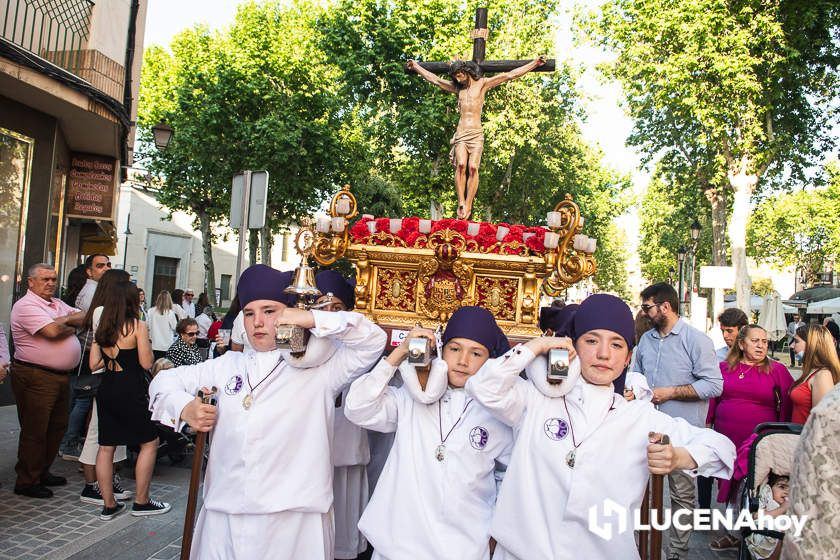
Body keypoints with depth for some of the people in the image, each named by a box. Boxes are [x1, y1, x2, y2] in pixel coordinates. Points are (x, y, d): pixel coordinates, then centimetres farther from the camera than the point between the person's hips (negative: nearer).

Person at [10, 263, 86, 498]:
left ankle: (42, 472, 31)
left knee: (57, 427, 17)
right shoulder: (26, 305, -13)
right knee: (34, 431, 1)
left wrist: (65, 320, -10)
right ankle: (26, 482, 14)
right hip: (35, 378, -9)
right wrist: (72, 327, -5)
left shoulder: (57, 303, 16)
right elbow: (52, 331, -25)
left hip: (61, 376, 9)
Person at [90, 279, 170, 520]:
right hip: (130, 392, -6)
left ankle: (109, 505, 18)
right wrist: (146, 345, 6)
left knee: (106, 447, 12)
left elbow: (94, 364, 7)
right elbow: (146, 363, -11)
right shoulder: (138, 326, -11)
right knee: (149, 443, 8)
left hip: (106, 391, 7)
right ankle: (141, 502, 12)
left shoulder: (102, 327, 6)